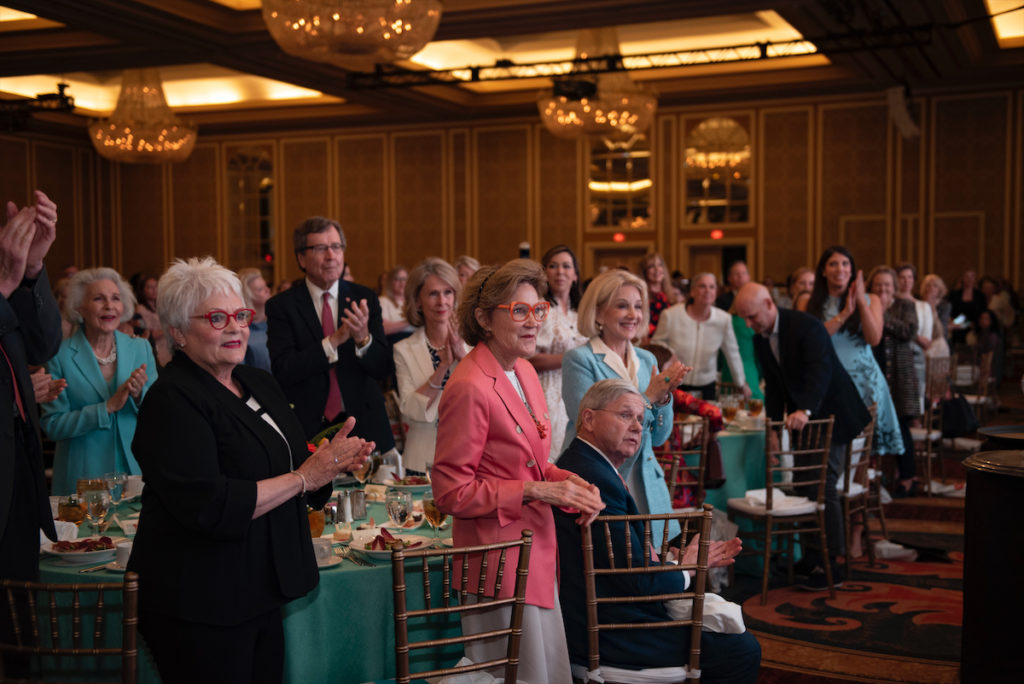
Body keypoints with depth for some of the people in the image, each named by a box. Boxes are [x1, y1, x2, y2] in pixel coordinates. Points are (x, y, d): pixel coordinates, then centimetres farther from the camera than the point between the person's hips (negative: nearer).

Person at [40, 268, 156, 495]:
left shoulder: (141, 348, 3)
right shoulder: (60, 356, -6)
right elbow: (52, 426, -8)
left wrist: (139, 395, -15)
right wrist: (107, 408, -18)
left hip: (136, 468, 3)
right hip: (82, 475, -3)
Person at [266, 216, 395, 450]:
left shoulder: (364, 298, 2)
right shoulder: (281, 306, -4)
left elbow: (383, 369, -3)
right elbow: (282, 371, -14)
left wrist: (363, 338, -23)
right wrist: (333, 341, -23)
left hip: (364, 425, 2)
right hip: (308, 430, -2)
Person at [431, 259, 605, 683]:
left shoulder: (523, 371, 7)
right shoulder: (469, 388, -20)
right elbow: (452, 493, -17)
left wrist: (565, 480, -2)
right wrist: (536, 492, -18)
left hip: (535, 549, 8)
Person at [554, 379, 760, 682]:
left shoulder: (576, 464, 11)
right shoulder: (596, 479, -22)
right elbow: (639, 581, -20)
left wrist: (683, 558, 6)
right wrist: (684, 569, -2)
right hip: (609, 635, -11)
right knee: (744, 651, -5)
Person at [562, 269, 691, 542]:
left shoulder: (647, 360, 12)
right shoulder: (579, 360, -7)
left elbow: (659, 437, 12)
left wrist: (664, 397, -7)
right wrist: (649, 396, -14)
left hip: (645, 489, 5)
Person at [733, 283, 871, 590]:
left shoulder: (807, 326, -21)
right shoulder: (760, 340, 4)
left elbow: (820, 371, -33)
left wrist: (805, 410, -47)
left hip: (830, 414, -8)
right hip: (801, 418, 8)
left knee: (823, 486, -10)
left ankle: (831, 565, -2)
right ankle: (812, 557, 21)